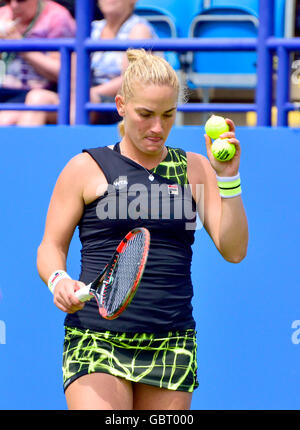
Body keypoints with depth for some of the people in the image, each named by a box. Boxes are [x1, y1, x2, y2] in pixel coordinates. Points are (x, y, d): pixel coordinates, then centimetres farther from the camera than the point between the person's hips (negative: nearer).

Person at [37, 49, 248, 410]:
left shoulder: (195, 169, 12)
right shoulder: (86, 168, 6)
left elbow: (233, 250, 5)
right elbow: (51, 247, 7)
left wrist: (228, 178, -7)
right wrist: (59, 281, -15)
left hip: (171, 348, 3)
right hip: (96, 341, -3)